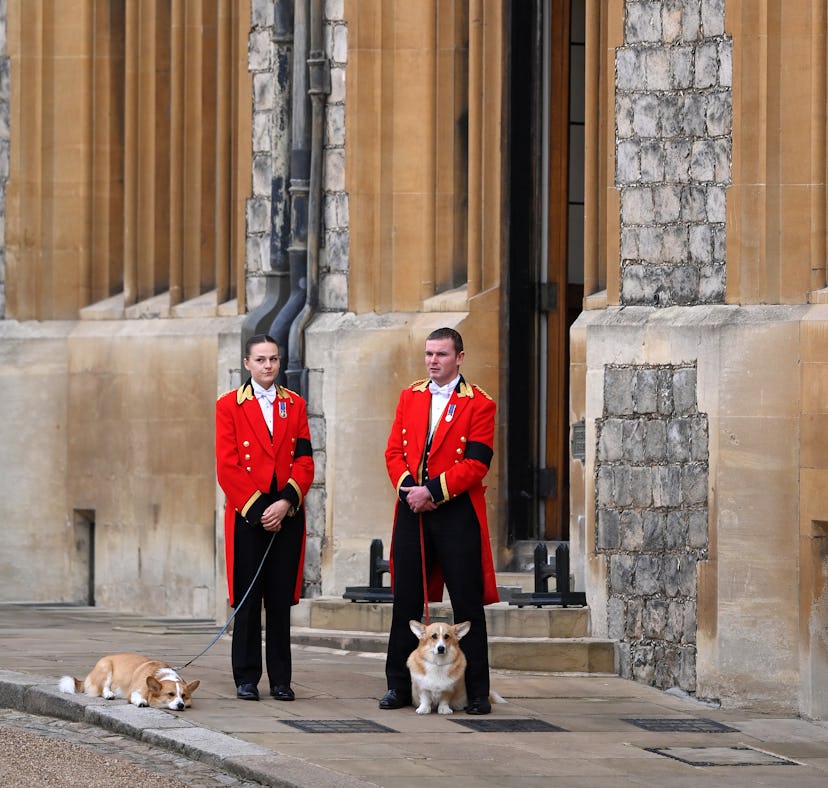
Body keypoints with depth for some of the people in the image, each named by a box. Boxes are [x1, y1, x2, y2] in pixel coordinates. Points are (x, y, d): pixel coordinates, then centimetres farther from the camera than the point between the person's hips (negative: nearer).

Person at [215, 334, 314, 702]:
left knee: (281, 599, 3)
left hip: (287, 515, 2)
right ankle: (246, 678, 6)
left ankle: (280, 679, 8)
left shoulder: (294, 405, 11)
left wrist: (287, 502, -9)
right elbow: (227, 467, -4)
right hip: (247, 515, -2)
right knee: (247, 599, 0)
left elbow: (305, 461, 5)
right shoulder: (229, 405, 2)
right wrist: (257, 509, -10)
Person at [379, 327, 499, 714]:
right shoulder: (410, 397, 12)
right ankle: (399, 687, 13)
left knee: (467, 605, 0)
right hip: (412, 510, 4)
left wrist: (432, 490, -16)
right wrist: (408, 487, -10)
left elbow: (475, 464, -10)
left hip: (458, 512, -4)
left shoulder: (479, 405, -2)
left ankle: (477, 692, 4)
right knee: (406, 602, 6)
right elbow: (394, 451, 8)